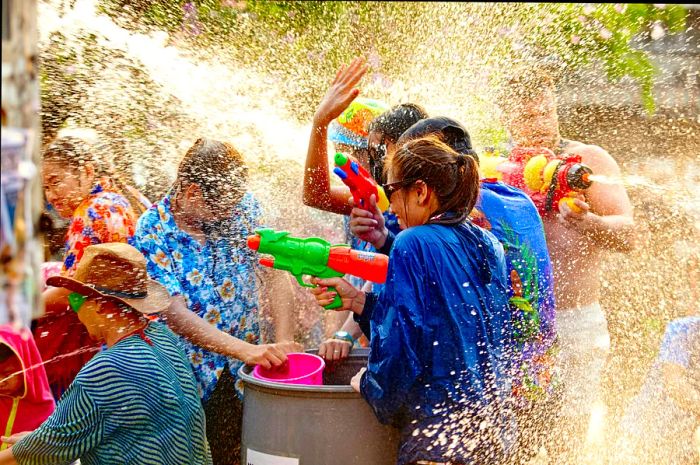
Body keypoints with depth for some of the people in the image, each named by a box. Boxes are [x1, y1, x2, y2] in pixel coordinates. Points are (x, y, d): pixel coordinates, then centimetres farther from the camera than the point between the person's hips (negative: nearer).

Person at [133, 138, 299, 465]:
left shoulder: (243, 208, -5)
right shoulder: (152, 233, -15)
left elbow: (275, 274, -7)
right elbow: (176, 315, -21)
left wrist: (283, 343, -19)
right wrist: (246, 350, -29)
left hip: (241, 375, 3)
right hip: (189, 375, -3)